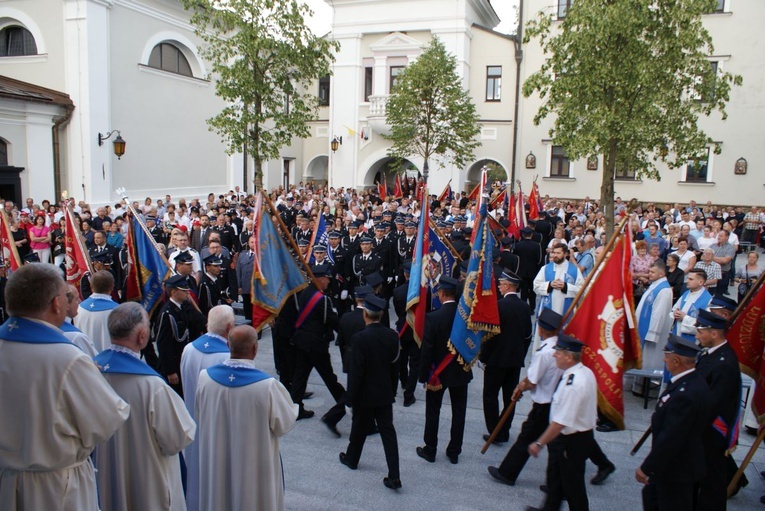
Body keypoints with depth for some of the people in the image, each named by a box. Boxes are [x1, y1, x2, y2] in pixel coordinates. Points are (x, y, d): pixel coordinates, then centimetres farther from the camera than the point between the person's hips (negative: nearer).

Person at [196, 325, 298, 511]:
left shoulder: (205, 377, -16)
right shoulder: (267, 385, -28)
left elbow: (200, 417, 1)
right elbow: (283, 425, -14)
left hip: (216, 463, 4)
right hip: (255, 465, -3)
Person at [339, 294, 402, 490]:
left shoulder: (360, 338, -22)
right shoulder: (392, 335, -5)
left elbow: (355, 371, -18)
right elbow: (395, 366, 4)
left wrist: (351, 396, -7)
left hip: (365, 394, -4)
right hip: (385, 393, 4)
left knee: (359, 428, 18)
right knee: (388, 431, 6)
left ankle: (352, 459, 41)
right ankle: (394, 476, 3)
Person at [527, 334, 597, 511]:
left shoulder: (572, 384, -33)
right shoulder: (586, 372, -2)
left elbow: (560, 422, -30)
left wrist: (539, 443, -20)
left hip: (571, 441, -10)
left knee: (572, 484, 10)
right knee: (555, 476, 25)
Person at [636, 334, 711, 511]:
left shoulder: (686, 394, -33)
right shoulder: (693, 381, -2)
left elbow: (671, 438, -30)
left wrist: (647, 468, -19)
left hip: (677, 470, -9)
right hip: (679, 464, 9)